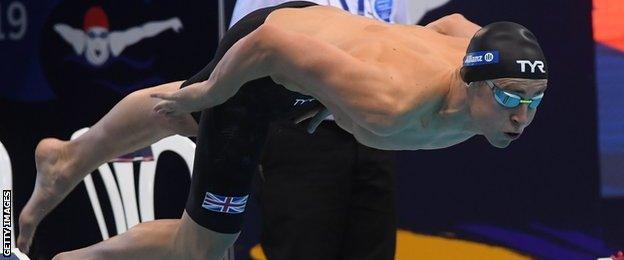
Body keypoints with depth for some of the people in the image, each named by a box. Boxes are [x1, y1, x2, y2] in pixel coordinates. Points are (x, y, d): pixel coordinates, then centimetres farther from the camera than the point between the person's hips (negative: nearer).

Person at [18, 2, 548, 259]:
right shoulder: (390, 105, -47)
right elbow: (272, 45, -39)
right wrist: (204, 95, -24)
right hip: (260, 51, -8)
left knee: (177, 114, 34)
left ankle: (67, 158, 61)